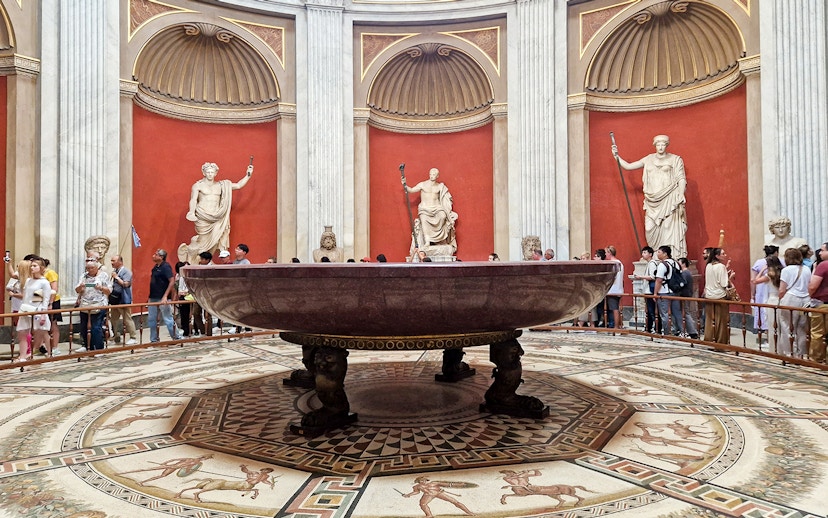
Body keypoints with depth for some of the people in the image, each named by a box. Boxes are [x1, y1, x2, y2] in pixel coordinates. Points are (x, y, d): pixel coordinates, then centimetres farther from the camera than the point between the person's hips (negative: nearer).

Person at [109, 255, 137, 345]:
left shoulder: (126, 271, -11)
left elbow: (126, 284, -21)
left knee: (127, 319, -4)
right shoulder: (114, 271, 13)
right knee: (113, 319, 13)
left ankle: (133, 338, 3)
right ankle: (116, 336, 25)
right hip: (114, 300, 9)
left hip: (123, 300, -9)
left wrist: (116, 277, -16)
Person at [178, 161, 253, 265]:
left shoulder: (221, 185, 15)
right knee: (204, 240, -8)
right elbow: (193, 200, -4)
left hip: (216, 217, 4)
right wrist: (192, 211, -23)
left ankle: (223, 249, -12)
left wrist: (248, 175, 7)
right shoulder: (198, 185, 6)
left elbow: (238, 185, 14)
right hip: (203, 217, -4)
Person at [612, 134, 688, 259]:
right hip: (653, 202, 3)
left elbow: (681, 179, 0)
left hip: (669, 200, -3)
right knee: (652, 230, -2)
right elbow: (628, 166, 17)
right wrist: (617, 156, 6)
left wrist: (681, 198, -12)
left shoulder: (675, 159, 7)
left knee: (670, 229, -9)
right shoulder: (649, 159, 16)